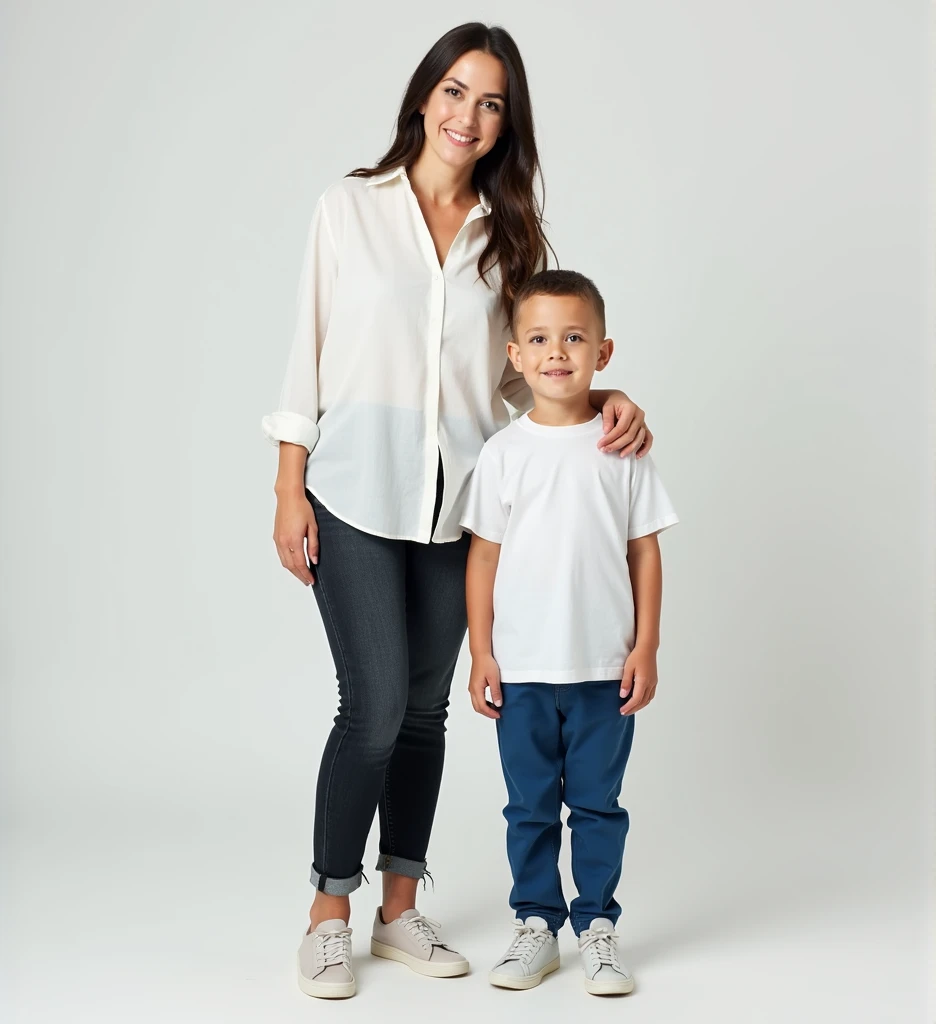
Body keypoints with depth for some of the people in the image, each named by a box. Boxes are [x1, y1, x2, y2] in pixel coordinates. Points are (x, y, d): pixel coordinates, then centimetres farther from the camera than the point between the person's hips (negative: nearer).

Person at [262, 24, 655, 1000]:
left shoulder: (506, 233, 9)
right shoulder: (351, 207, 2)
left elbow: (519, 369, 10)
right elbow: (310, 347, 1)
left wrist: (603, 399, -9)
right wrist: (289, 488, -3)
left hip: (455, 503, 3)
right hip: (356, 495, -3)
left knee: (425, 708, 9)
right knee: (375, 706, -7)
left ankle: (399, 908, 23)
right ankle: (328, 912, 11)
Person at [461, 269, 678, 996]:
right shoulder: (503, 453, -1)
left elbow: (645, 551, 2)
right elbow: (484, 555, 2)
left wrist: (646, 647, -1)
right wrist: (481, 651, -1)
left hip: (605, 667, 0)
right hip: (521, 669, 1)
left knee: (598, 803, 8)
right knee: (530, 805, 10)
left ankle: (598, 928, 20)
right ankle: (536, 925, 22)